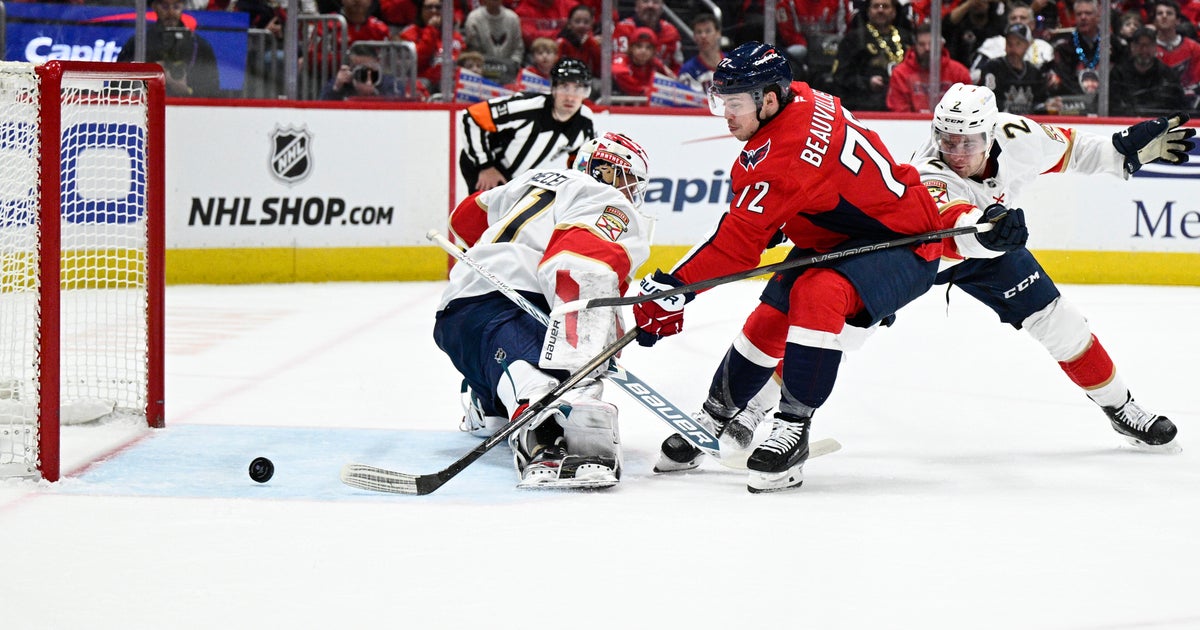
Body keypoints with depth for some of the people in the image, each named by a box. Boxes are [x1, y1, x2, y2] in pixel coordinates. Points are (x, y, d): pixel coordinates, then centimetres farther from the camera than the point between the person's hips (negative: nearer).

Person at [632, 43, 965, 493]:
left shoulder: (787, 152, -33)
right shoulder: (797, 99, -5)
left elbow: (739, 240, -34)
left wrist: (673, 287, -32)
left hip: (902, 244, -11)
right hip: (837, 237, 11)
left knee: (817, 295, -34)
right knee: (767, 322, 10)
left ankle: (792, 430, -29)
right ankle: (713, 419, 28)